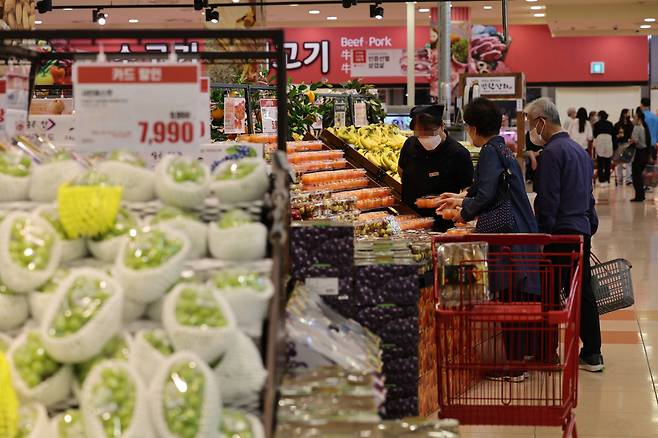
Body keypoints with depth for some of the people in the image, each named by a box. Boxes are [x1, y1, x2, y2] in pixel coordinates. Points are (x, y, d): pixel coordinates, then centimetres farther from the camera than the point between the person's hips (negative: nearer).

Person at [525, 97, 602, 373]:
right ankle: (592, 353, 14)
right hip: (582, 230, 9)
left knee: (550, 295, -1)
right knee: (583, 291, 11)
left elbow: (548, 200, -17)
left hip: (561, 233, -9)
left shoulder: (552, 152, -12)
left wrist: (541, 234, -13)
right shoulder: (580, 150, 17)